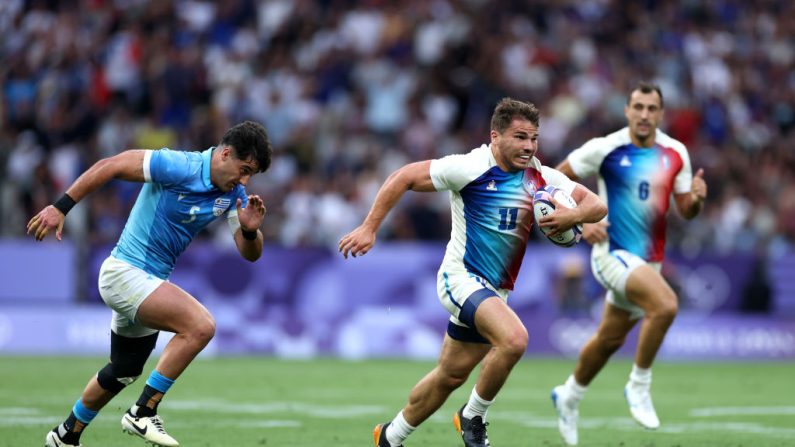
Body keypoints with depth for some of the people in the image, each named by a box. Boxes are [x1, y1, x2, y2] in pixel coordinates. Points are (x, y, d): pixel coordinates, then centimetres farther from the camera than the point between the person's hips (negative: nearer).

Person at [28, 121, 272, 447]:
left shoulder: (233, 194, 1)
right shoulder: (179, 167, -21)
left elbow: (250, 253, 2)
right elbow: (110, 166, -18)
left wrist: (250, 229, -20)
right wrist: (60, 208, -18)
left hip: (150, 282, 9)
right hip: (125, 272, -9)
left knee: (124, 372, 24)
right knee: (201, 325, -27)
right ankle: (143, 413, -20)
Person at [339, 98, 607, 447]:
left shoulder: (542, 178, 2)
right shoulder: (471, 168, -14)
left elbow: (596, 205, 3)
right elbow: (405, 177, -10)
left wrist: (573, 214, -21)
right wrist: (369, 228, -12)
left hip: (496, 290, 7)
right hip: (462, 277, -7)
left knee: (451, 375, 16)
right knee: (514, 338, -30)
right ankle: (473, 417, -8)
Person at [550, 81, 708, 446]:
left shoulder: (676, 153, 2)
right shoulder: (606, 148, -11)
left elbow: (686, 211, 8)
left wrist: (696, 198, -16)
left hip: (650, 259, 6)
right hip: (612, 250, -6)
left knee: (610, 338, 17)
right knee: (665, 305, -29)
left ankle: (569, 397, 41)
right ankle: (639, 385, -11)